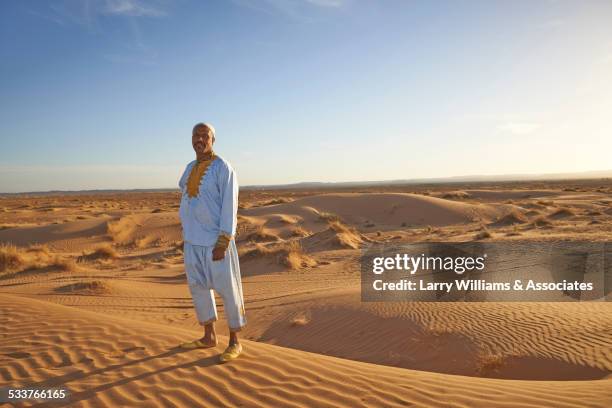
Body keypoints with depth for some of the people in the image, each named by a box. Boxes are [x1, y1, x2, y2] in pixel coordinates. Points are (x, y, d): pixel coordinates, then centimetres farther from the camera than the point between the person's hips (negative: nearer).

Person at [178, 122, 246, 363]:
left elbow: (230, 206, -16)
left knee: (227, 290, 0)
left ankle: (234, 342, 13)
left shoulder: (223, 168, -11)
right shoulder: (190, 168, 12)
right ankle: (209, 337, 27)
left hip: (215, 240, -7)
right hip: (193, 239, 8)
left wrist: (222, 243, -20)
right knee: (198, 287, 13)